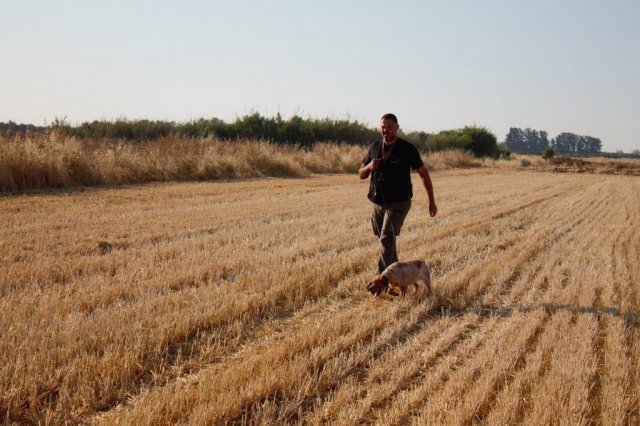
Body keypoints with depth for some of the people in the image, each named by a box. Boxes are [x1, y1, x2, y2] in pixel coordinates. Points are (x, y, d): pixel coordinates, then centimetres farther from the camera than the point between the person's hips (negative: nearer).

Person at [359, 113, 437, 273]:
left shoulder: (407, 149, -9)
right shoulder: (374, 147, 4)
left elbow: (424, 175, -2)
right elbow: (361, 174, 11)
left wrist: (432, 202, -1)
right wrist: (369, 166, -13)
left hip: (399, 203, -5)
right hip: (378, 203, 6)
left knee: (387, 238, -21)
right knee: (388, 240, 16)